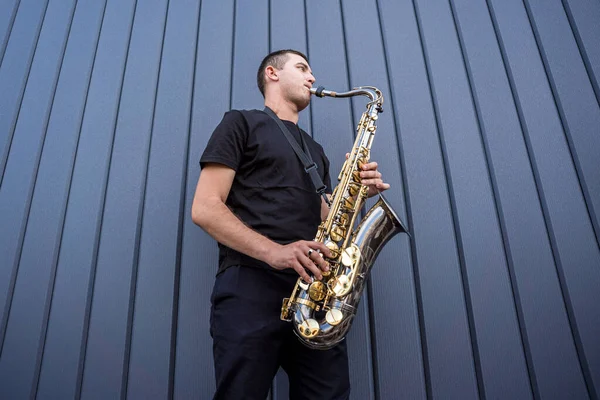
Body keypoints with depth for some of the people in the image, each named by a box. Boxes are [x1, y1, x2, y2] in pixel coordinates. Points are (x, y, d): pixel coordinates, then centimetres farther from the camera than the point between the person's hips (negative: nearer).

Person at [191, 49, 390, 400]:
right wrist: (274, 252, -18)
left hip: (315, 292, 6)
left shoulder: (316, 150, 28)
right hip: (250, 285, -5)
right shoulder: (242, 123, 9)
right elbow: (205, 209, -3)